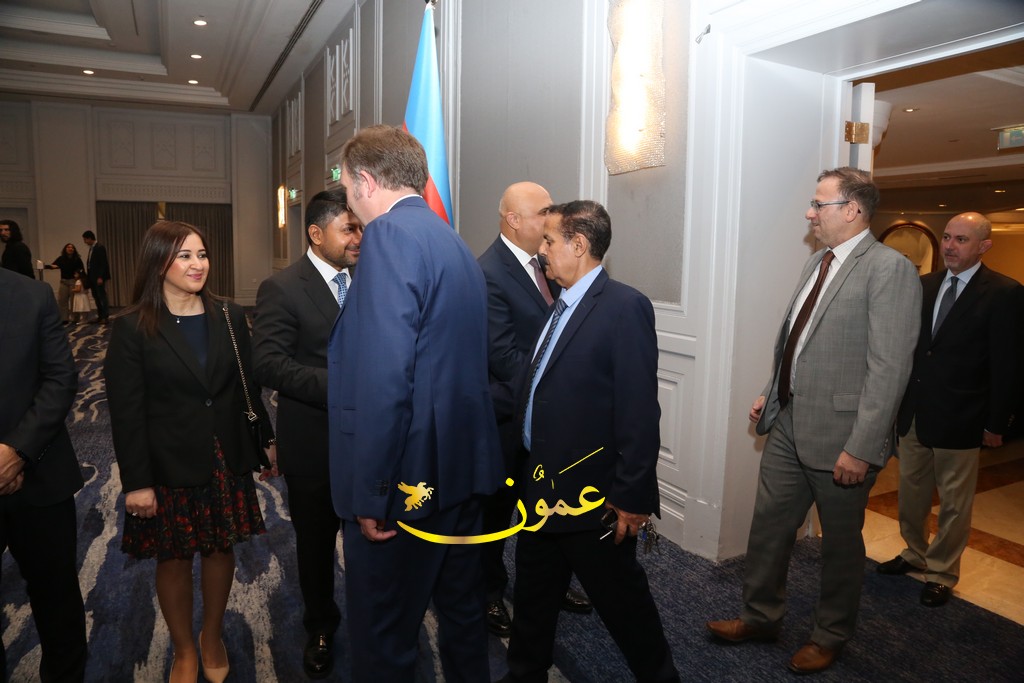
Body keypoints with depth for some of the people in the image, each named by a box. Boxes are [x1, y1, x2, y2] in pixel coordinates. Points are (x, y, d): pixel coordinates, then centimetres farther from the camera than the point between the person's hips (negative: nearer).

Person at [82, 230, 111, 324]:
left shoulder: (100, 247, -11)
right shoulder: (91, 248, 14)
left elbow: (103, 263, -16)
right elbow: (90, 263, 16)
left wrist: (100, 277, -21)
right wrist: (88, 276, 12)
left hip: (99, 277, -9)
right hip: (92, 277, 9)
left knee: (102, 296, -5)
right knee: (96, 297, 11)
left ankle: (106, 317, -2)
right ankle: (100, 316, 16)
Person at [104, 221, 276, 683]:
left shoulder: (230, 317, 1)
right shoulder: (132, 328, -8)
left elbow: (248, 387, 5)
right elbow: (126, 412, -9)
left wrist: (267, 440, 6)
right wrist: (136, 482, -11)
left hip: (226, 462, 3)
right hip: (169, 467, -2)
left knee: (220, 550, 14)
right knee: (173, 560, 12)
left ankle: (212, 639, 38)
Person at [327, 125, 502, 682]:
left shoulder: (391, 233, -15)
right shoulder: (453, 242, 13)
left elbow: (384, 377, -25)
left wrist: (370, 493, -20)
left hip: (407, 481, -9)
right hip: (464, 467, 9)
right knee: (462, 609, 24)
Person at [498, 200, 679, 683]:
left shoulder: (625, 307, -17)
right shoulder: (562, 305, 9)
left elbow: (639, 411, -20)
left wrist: (631, 497, -18)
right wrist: (530, 471, 12)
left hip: (593, 496, -8)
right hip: (541, 488, 8)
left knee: (623, 601, 12)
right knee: (531, 599, 21)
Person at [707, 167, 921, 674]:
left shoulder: (889, 269, -15)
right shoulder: (817, 261, 10)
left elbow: (889, 368, -20)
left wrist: (860, 448, -22)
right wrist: (771, 394, 16)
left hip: (839, 436, -7)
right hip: (788, 425, 7)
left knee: (840, 542, 13)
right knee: (767, 526, 15)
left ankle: (830, 636, 35)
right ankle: (760, 617, 35)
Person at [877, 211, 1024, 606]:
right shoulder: (923, 286, 5)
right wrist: (898, 397, 4)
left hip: (959, 419, -5)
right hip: (913, 412, 5)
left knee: (954, 503, 10)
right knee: (911, 492, 18)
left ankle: (942, 574, 26)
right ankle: (915, 553, 37)